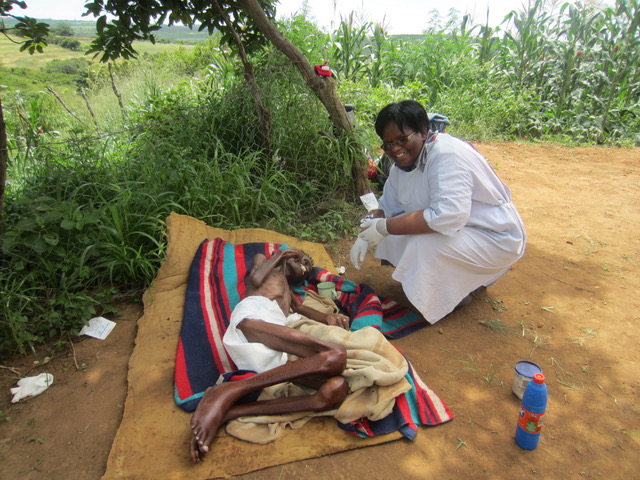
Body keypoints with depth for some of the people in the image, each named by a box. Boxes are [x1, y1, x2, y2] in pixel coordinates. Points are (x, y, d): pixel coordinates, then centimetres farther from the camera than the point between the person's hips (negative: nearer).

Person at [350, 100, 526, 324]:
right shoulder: (403, 163, 1)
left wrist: (385, 227, -33)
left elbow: (448, 216, -38)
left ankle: (459, 292, -2)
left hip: (496, 238, -9)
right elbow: (388, 207, 6)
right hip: (460, 230, 9)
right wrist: (365, 235, -13)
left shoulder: (446, 154, -27)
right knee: (391, 236, -3)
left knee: (423, 245, -32)